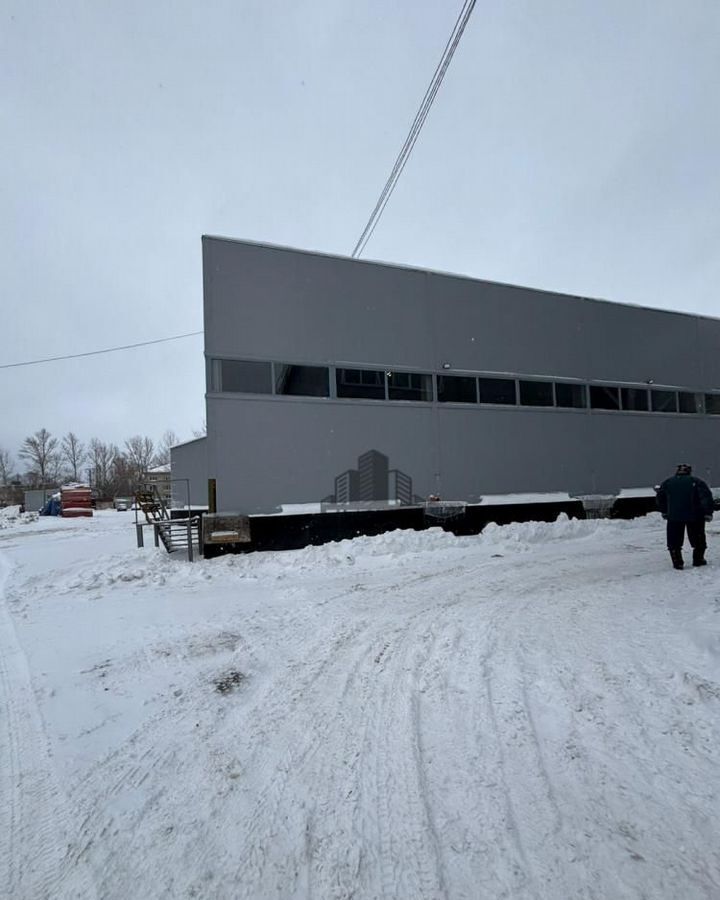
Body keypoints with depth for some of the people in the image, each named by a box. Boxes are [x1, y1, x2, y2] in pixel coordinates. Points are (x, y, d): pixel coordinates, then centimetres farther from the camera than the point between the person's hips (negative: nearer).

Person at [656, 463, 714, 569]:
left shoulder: (667, 482, 6)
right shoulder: (696, 481, -2)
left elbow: (660, 498, 11)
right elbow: (707, 497, -9)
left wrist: (664, 511, 21)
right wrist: (708, 513, -5)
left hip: (674, 517, 1)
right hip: (695, 516, -1)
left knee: (674, 540, 8)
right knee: (698, 539, 18)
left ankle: (677, 562, 4)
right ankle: (698, 559, 25)